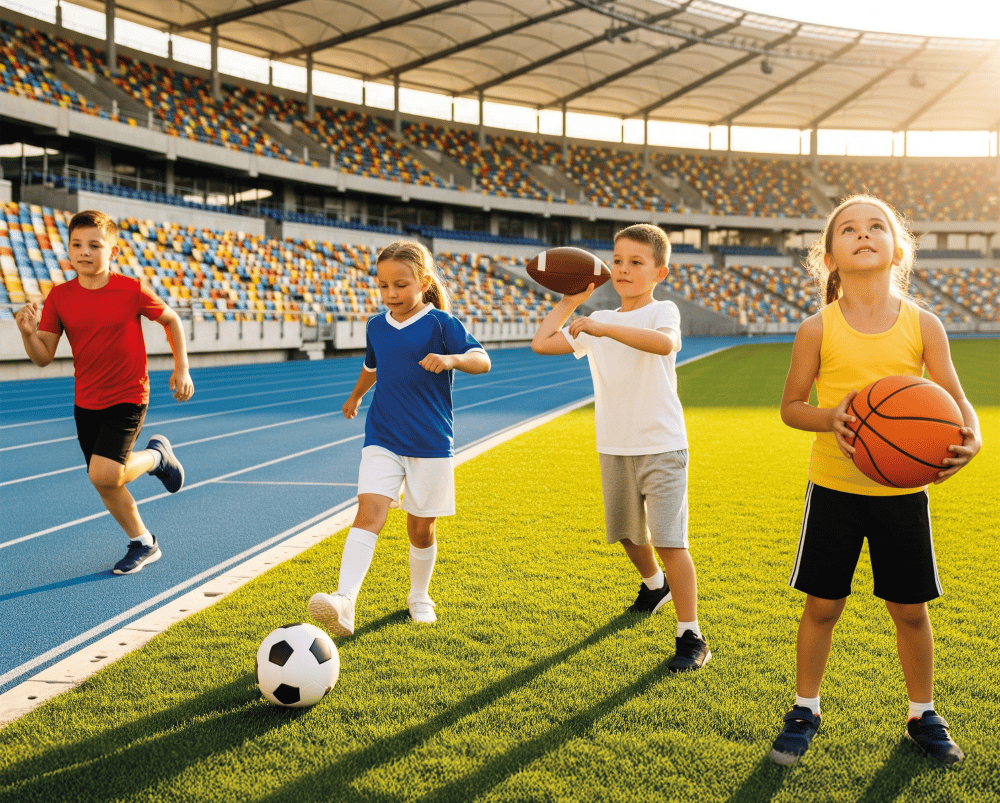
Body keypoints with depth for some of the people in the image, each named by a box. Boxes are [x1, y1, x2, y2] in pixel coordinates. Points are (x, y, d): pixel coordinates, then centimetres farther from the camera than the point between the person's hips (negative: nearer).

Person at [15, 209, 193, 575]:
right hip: (86, 401, 4)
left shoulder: (132, 291, -13)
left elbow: (171, 320, 4)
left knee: (104, 474, -21)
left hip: (128, 397, -4)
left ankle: (156, 455, 10)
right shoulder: (59, 297, -5)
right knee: (104, 485, 10)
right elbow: (44, 357, -5)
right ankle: (143, 544, 31)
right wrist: (28, 333, -25)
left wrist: (182, 369, -1)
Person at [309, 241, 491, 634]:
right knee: (369, 511, -16)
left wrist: (451, 359, -36)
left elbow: (482, 360, -16)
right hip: (382, 439, 3)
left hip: (431, 443, -2)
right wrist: (355, 395, 44)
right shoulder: (376, 326, 8)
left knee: (421, 527, 7)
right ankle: (344, 600, -27)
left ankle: (419, 597, 31)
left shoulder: (441, 323, -7)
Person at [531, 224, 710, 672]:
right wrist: (569, 302, 9)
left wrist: (604, 328, -37)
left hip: (661, 447, -6)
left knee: (669, 542, -12)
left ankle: (691, 637, -4)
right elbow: (541, 343, 9)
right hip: (614, 449, 6)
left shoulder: (662, 312, -8)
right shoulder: (598, 322, 10)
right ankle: (654, 584, 51)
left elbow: (665, 343, -32)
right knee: (628, 534, 20)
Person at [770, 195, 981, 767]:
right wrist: (830, 418, -20)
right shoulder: (818, 330, -6)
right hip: (834, 488, -1)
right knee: (822, 606, 8)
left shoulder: (923, 325, -4)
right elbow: (791, 406, 1)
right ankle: (806, 710, 28)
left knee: (910, 608, 11)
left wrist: (970, 438, -21)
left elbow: (954, 398, 0)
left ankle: (923, 714, 33)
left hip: (903, 489, 1)